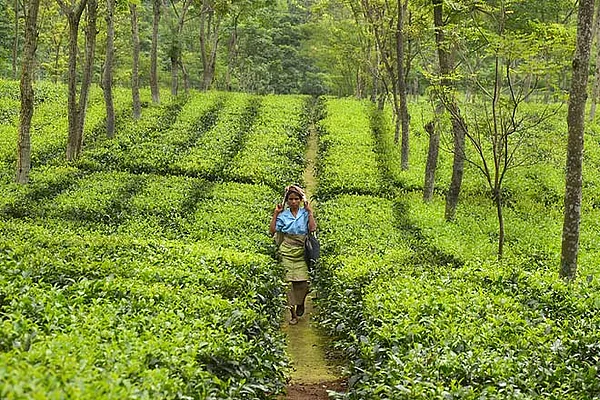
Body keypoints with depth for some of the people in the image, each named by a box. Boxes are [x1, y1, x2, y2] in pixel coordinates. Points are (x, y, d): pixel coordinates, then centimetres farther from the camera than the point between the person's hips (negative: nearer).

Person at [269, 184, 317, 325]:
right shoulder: (283, 215, 4)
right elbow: (272, 230, -3)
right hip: (287, 252, 0)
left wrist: (310, 212, -10)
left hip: (301, 252, 0)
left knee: (303, 282, -6)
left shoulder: (305, 213, 3)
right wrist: (275, 214, -3)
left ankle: (301, 303, 26)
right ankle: (293, 314, 6)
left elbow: (313, 228, -11)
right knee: (289, 282, -3)